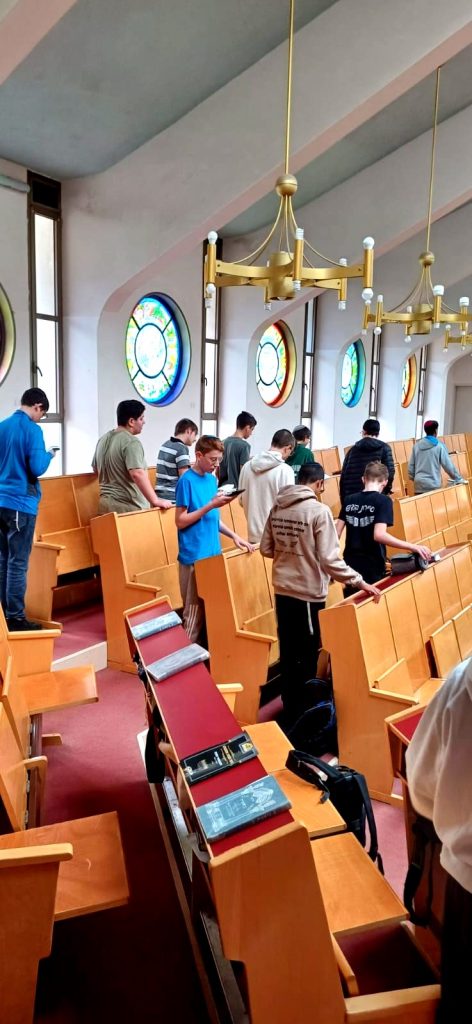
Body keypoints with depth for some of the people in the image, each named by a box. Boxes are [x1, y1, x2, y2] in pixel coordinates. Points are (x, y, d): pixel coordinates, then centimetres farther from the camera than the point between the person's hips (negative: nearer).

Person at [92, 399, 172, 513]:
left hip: (105, 503, 9)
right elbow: (138, 474, -27)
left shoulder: (104, 439, 13)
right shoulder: (131, 442, -15)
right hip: (128, 506, -9)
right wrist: (155, 501, -26)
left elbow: (95, 469, 25)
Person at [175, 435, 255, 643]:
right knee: (195, 610, 0)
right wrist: (211, 505, -19)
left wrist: (234, 536, 6)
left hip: (213, 553, 7)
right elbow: (180, 521, -13)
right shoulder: (186, 481, -11)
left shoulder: (212, 479, 11)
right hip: (194, 557, -7)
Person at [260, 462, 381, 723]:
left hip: (282, 591, 6)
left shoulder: (277, 507, 2)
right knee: (308, 657, 10)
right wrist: (360, 582, -13)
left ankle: (290, 711, 32)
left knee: (288, 654, 18)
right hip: (308, 593, -6)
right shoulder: (319, 510, -16)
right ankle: (303, 714, 22)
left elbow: (266, 549, 9)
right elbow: (329, 559, -20)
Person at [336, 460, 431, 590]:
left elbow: (336, 534, 3)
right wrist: (413, 547, -21)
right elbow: (379, 535, -23)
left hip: (350, 564, 5)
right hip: (372, 567, -4)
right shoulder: (383, 500, -10)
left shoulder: (349, 500, 5)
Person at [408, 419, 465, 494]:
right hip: (433, 485, -4)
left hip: (419, 483, 4)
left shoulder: (417, 445, 6)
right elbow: (448, 465, -2)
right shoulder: (439, 446, -5)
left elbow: (411, 465, 10)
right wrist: (459, 479, 9)